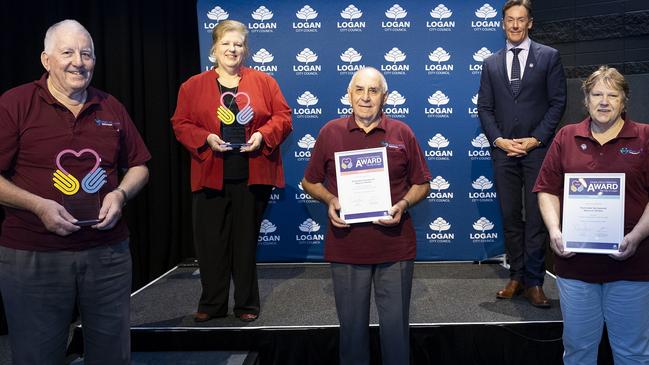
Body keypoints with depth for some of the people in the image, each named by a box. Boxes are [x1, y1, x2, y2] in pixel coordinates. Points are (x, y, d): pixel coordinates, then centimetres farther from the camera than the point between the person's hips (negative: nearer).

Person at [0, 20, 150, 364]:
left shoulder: (111, 108, 9)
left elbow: (139, 167, 14)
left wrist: (120, 194, -5)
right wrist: (39, 205, -17)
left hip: (109, 252, 3)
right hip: (31, 257, -3)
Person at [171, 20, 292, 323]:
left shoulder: (264, 82, 6)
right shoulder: (193, 86, 7)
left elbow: (283, 117, 4)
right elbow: (181, 124, 4)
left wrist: (262, 135, -14)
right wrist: (206, 138, -13)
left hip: (252, 175, 0)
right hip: (210, 176, 1)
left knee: (247, 240, 8)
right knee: (211, 241, 5)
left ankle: (247, 304, 22)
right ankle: (211, 304, 22)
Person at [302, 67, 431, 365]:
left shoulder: (402, 133, 3)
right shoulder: (330, 132, 3)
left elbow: (421, 184, 9)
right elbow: (310, 182, 10)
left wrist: (403, 204, -10)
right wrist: (329, 201, -8)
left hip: (395, 246, 0)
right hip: (346, 247, 0)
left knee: (395, 323, 8)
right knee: (352, 323, 12)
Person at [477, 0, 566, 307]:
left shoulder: (549, 57, 5)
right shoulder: (491, 63, 12)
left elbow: (558, 102, 0)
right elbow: (484, 108, 8)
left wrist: (535, 139, -9)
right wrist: (498, 140, -6)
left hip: (537, 148, -2)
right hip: (503, 150, 3)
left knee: (536, 218, 0)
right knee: (510, 218, 6)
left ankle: (534, 282, 7)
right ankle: (516, 277, 16)